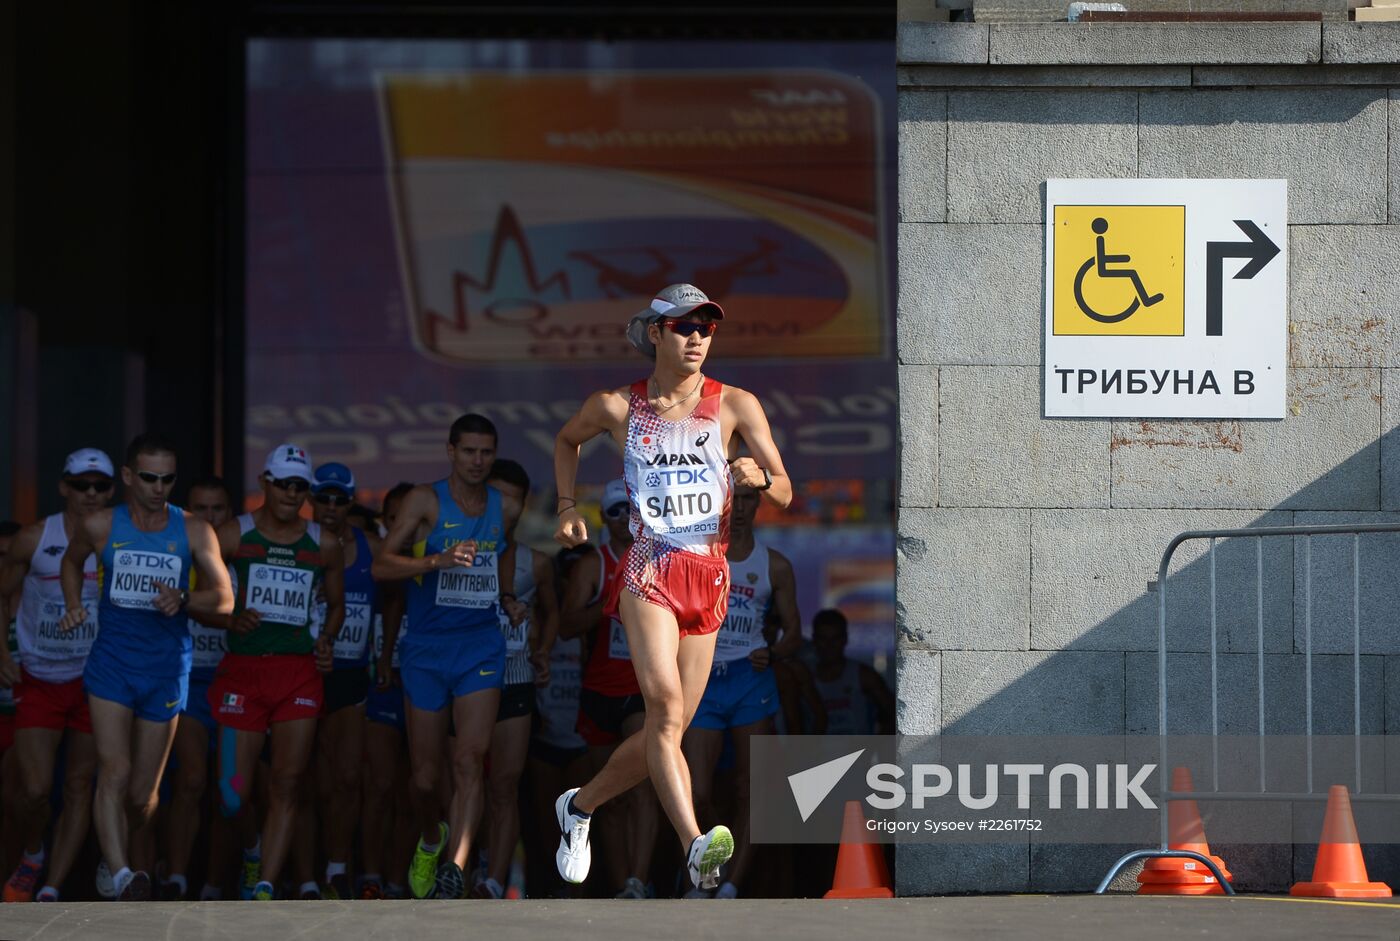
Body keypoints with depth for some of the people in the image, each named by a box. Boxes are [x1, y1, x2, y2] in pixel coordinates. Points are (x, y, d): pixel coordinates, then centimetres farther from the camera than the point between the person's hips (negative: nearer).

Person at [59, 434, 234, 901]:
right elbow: (72, 561, 21)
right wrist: (73, 606, 5)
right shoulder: (101, 526, 0)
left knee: (142, 792, 7)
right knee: (114, 773, -20)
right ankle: (122, 878, -31)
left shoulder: (194, 532, -1)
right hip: (111, 663, -1)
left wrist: (183, 599, -19)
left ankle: (121, 859, 34)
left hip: (166, 668, 1)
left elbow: (224, 599, 0)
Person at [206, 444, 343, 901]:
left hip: (299, 671, 2)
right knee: (233, 794, -5)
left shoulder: (324, 545, 10)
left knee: (286, 785, -8)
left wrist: (327, 640, 4)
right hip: (243, 669, -2)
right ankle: (250, 844, 28)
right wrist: (229, 620, -14)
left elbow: (336, 604, 24)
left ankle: (265, 889, -8)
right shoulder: (234, 535, 2)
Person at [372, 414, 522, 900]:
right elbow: (381, 565, -11)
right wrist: (439, 559, -23)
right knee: (426, 773, 6)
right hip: (426, 647, -1)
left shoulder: (507, 509, 6)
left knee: (470, 760, -17)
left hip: (481, 646, 1)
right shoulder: (426, 501, -4)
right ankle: (431, 840, 37)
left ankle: (454, 869, -26)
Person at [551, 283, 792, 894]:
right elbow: (566, 441, 25)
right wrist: (568, 507, 13)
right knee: (665, 707, -24)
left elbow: (785, 494, 3)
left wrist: (760, 477, -19)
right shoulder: (617, 407, 4)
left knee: (665, 731, 8)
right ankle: (695, 846, -38)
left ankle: (580, 805, 34)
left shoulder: (736, 406, 4)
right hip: (649, 573, -3)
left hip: (708, 580, 3)